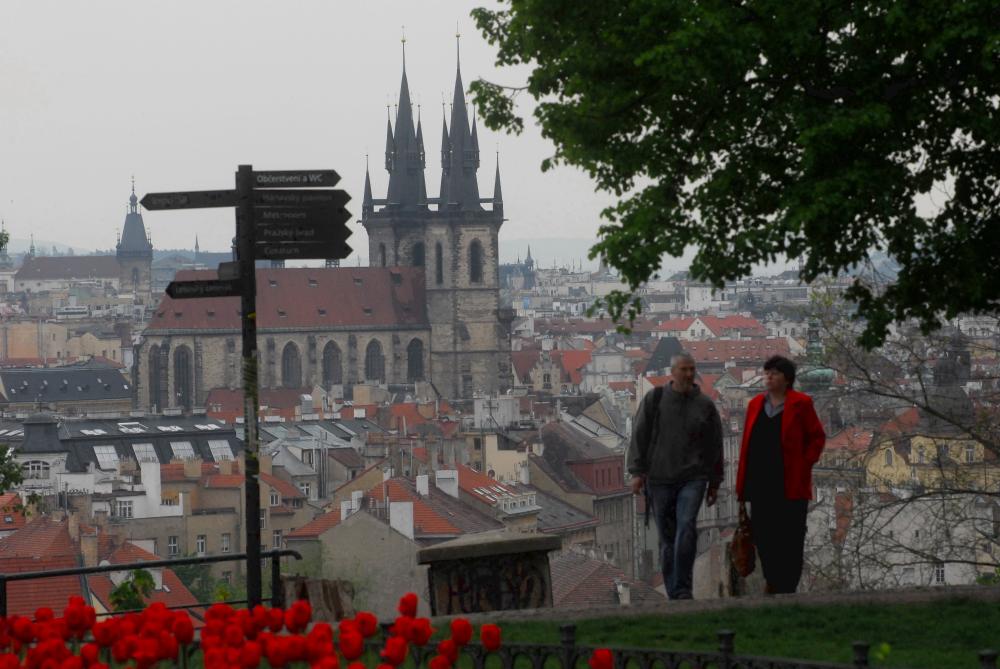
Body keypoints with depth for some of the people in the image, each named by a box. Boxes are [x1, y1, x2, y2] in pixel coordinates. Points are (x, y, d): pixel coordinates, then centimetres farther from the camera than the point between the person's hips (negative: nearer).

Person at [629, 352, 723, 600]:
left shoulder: (705, 405, 6)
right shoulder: (654, 399, 3)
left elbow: (715, 446, 12)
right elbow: (639, 436, 2)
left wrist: (714, 482, 13)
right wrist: (637, 471, -5)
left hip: (692, 478, -1)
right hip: (659, 479, 1)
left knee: (687, 527, -20)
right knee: (667, 537, 4)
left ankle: (683, 590, -18)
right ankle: (673, 593, 12)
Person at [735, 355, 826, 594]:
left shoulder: (800, 404, -2)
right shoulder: (756, 404, 11)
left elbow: (817, 437, 3)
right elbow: (748, 444, 13)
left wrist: (805, 464, -8)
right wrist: (742, 484, 9)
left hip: (790, 485, -4)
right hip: (761, 485, 4)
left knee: (789, 538, -2)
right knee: (763, 535, 6)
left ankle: (786, 588, 2)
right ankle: (773, 581, 24)